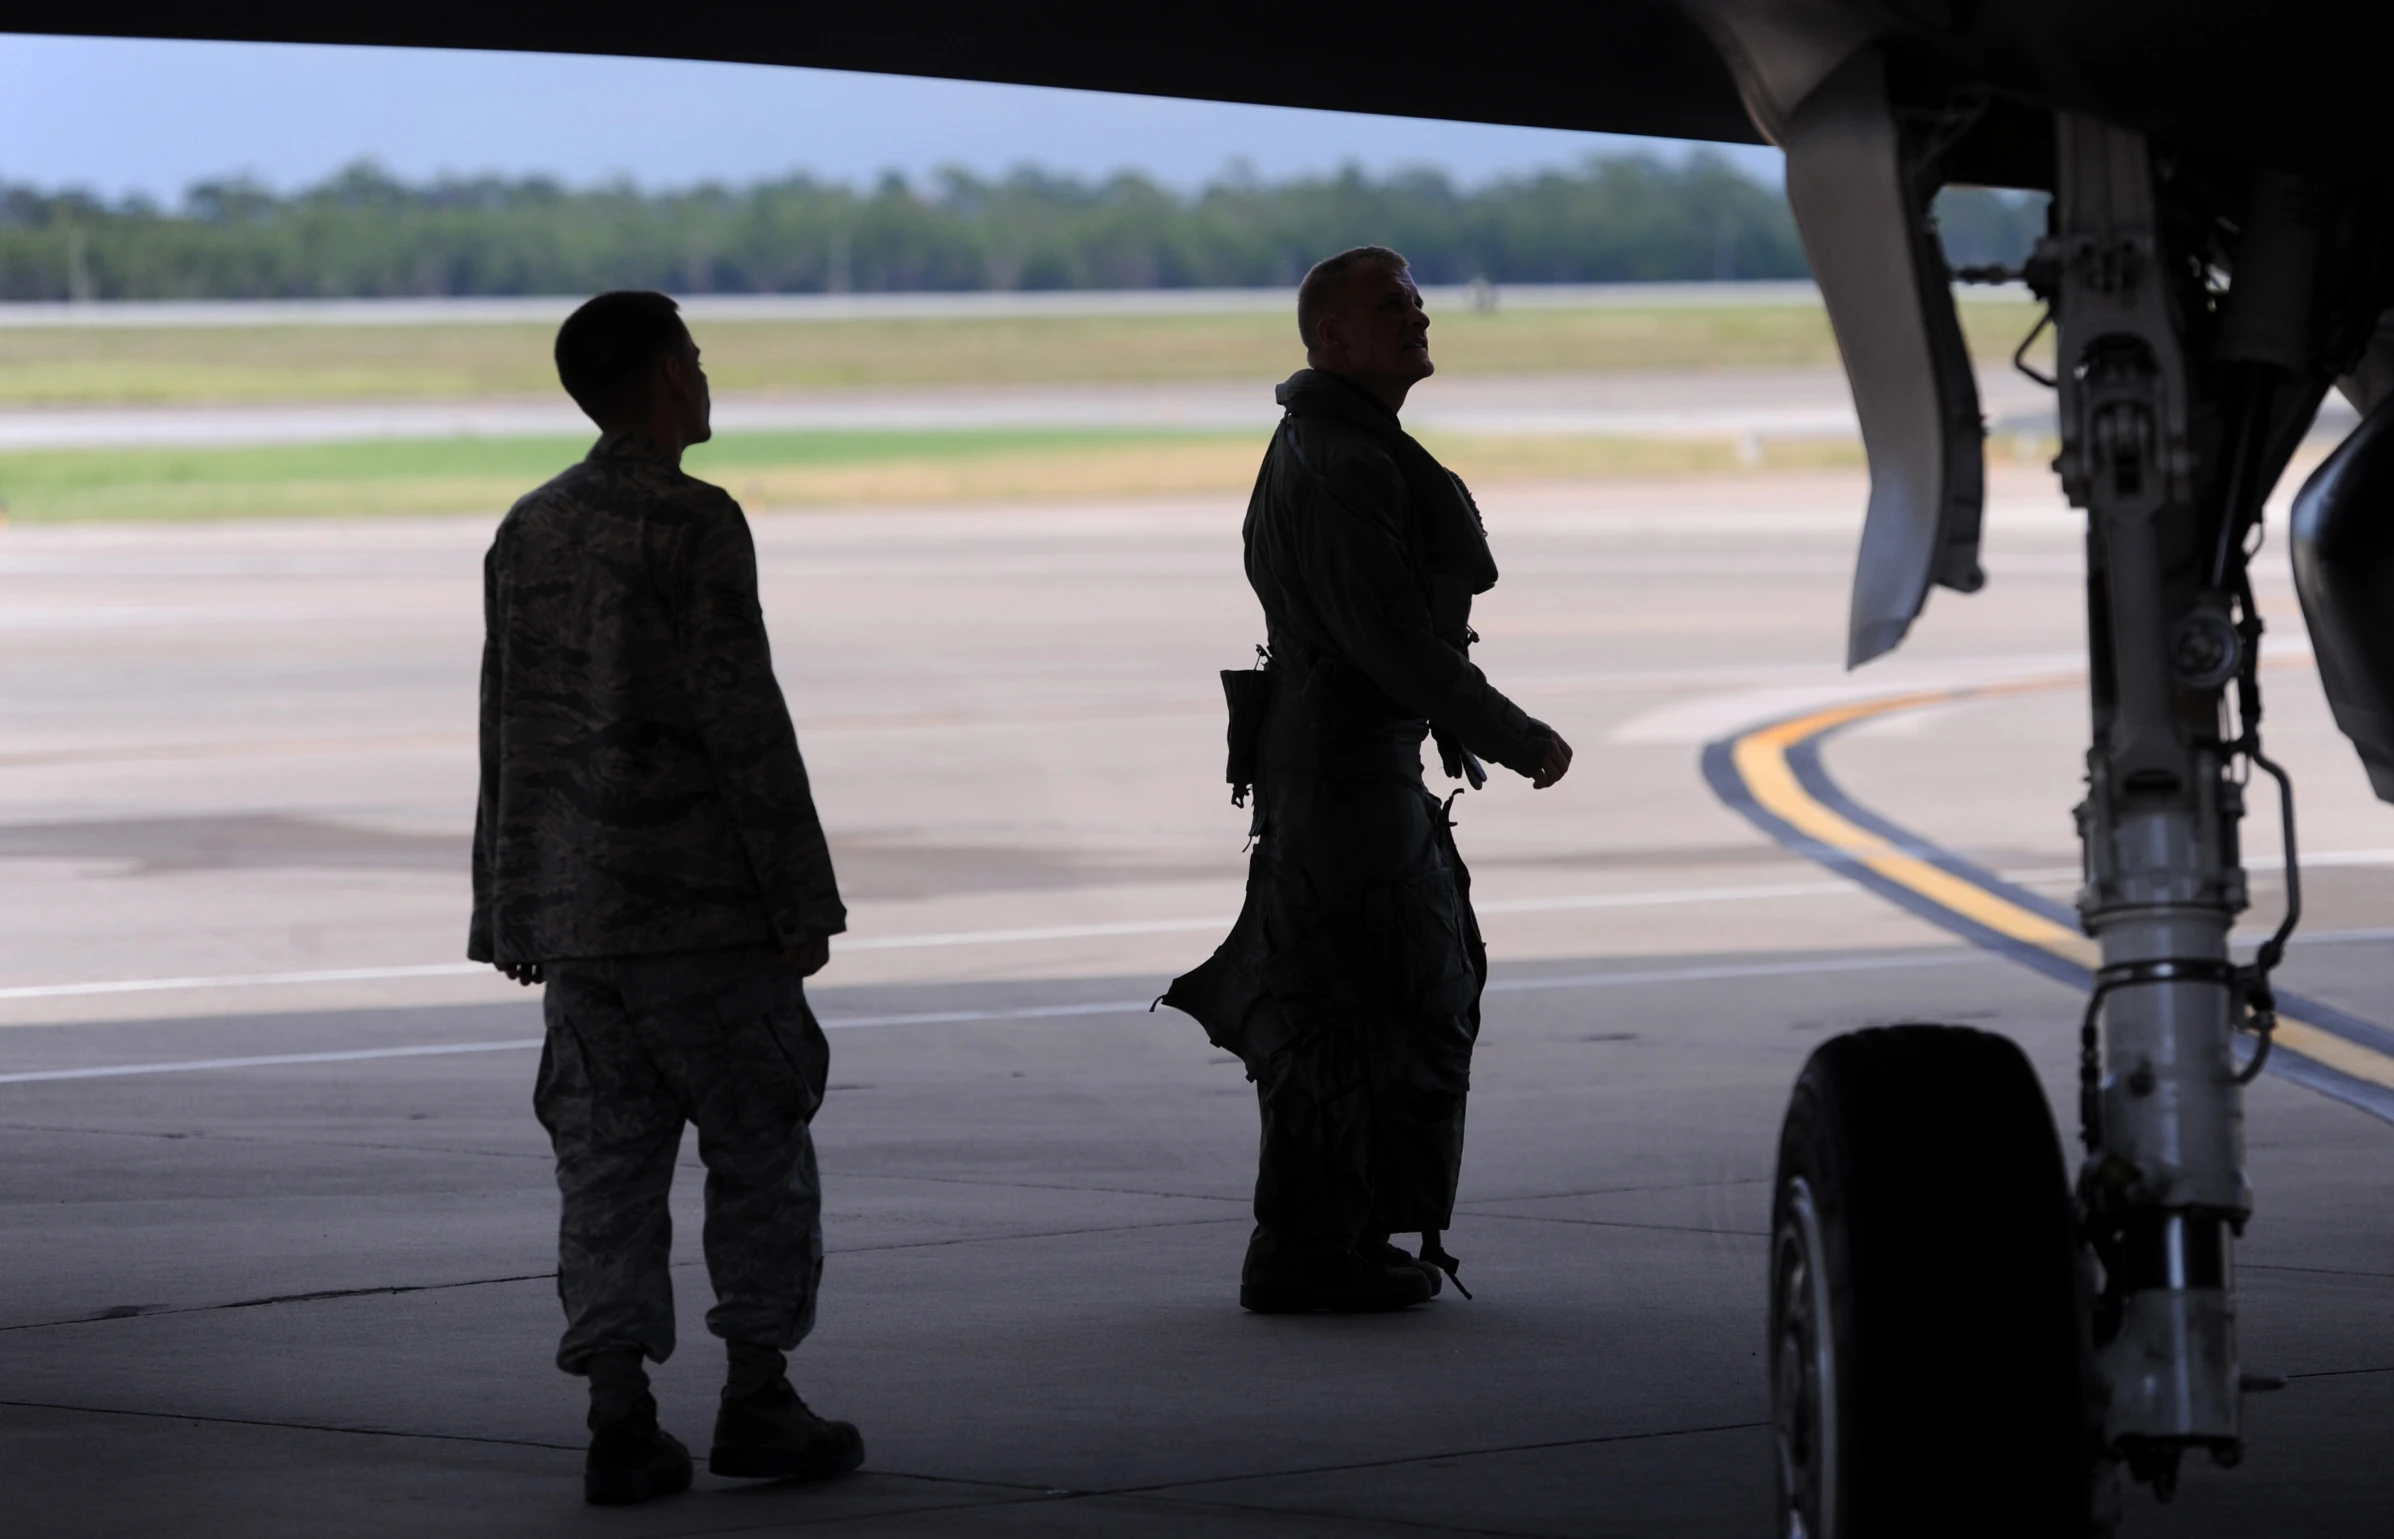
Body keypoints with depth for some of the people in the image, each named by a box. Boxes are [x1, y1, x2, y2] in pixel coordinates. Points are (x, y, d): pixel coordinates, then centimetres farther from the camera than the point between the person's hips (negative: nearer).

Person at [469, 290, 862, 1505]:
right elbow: (743, 725, -14)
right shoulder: (693, 526, -10)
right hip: (699, 903, -6)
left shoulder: (527, 535, 11)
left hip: (574, 904, 6)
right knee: (758, 1145, 5)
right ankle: (756, 1397, 4)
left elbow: (509, 735, 14)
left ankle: (619, 1421, 0)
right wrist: (801, 897, -10)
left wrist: (513, 912, 19)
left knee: (608, 1159, 5)